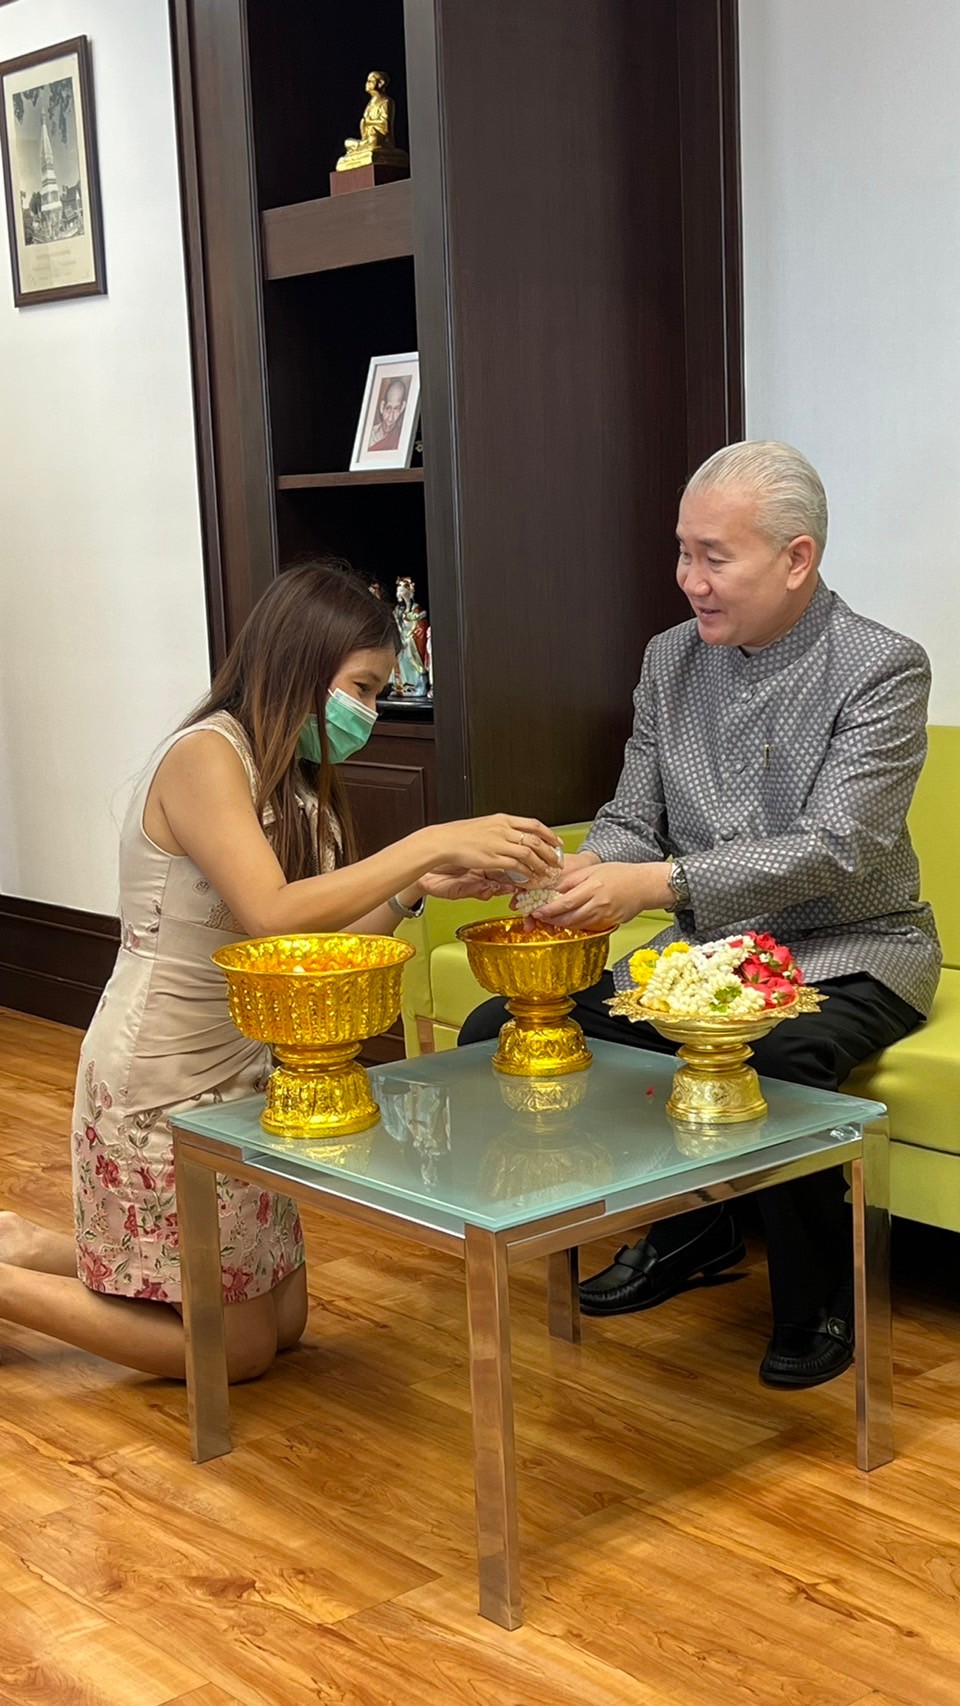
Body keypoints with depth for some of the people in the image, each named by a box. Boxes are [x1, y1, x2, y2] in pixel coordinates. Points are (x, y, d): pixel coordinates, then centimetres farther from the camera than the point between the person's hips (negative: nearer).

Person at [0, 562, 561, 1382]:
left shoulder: (292, 777, 8)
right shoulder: (204, 756, -19)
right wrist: (427, 844, -30)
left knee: (282, 1318, 16)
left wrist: (417, 888, -9)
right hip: (160, 1086, -9)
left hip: (237, 1074, 9)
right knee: (237, 1346, 1)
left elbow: (314, 945, 4)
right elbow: (271, 916, -31)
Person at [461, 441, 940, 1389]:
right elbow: (632, 819, 8)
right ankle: (688, 1228, 9)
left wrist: (659, 883, -34)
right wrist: (589, 870, -18)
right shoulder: (670, 659, 6)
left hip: (846, 950, -6)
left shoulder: (882, 669, -12)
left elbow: (832, 849, -23)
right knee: (500, 1031, -9)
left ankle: (823, 1300, -11)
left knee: (775, 1059, -40)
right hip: (703, 952, 6)